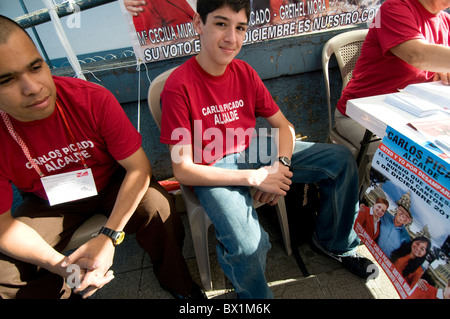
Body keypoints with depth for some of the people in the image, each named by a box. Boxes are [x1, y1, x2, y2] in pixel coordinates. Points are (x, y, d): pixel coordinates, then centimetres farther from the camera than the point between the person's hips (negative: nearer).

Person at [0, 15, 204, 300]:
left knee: (158, 209, -28)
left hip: (112, 183, -1)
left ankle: (178, 285, 4)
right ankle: (68, 293, 21)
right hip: (50, 202, 2)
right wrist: (59, 264, -27)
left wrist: (109, 237, -29)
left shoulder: (93, 99, -26)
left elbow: (139, 166, -23)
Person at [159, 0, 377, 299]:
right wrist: (253, 177, -22)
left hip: (252, 151, 6)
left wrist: (280, 164, -16)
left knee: (341, 159, 1)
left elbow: (284, 126, 5)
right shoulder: (179, 86, -15)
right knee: (248, 246, -32)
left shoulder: (245, 72, 2)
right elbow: (182, 170, -19)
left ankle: (335, 242, 23)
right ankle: (255, 295, 8)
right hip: (213, 170, -5)